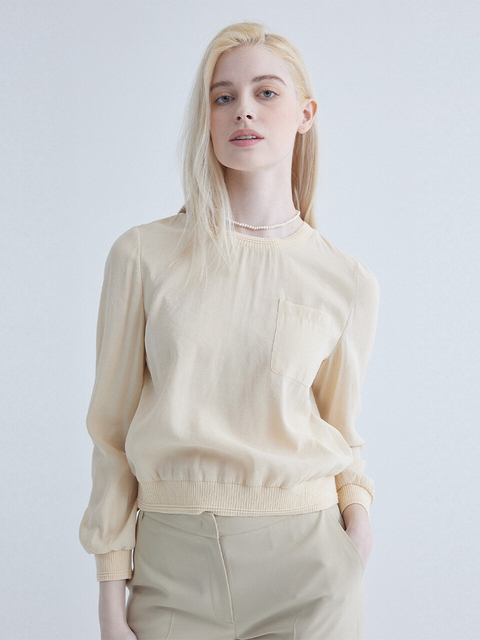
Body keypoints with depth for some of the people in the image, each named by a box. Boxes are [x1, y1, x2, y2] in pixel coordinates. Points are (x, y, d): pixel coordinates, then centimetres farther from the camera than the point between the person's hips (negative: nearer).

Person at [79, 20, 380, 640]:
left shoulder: (349, 282, -1)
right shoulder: (143, 254, -3)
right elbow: (113, 427, 0)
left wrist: (356, 507, -8)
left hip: (304, 566, 1)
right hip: (173, 565, 0)